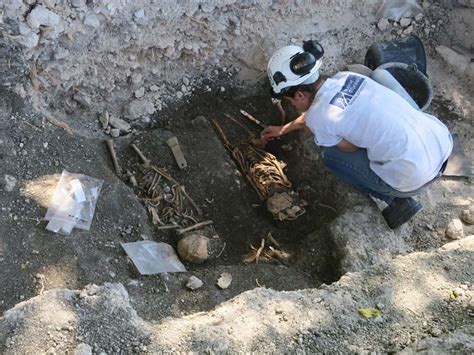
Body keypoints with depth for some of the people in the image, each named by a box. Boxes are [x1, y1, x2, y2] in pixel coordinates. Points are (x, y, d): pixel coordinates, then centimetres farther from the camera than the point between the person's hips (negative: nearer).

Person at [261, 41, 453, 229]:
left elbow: (353, 149, 2)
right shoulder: (345, 77, 8)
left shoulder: (317, 119, -14)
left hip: (416, 177, -7)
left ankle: (397, 200, 11)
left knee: (331, 156, 13)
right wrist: (283, 129, 41)